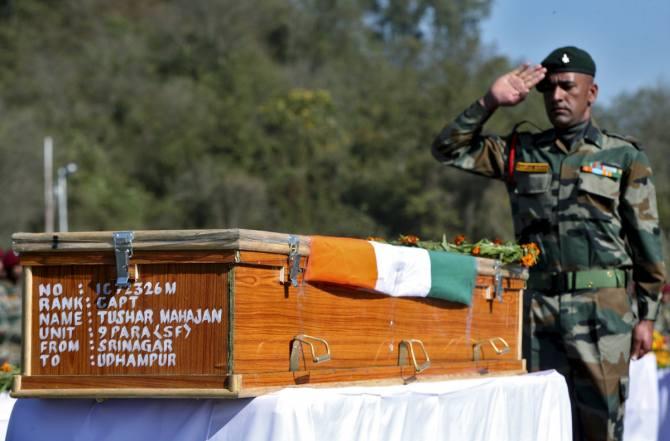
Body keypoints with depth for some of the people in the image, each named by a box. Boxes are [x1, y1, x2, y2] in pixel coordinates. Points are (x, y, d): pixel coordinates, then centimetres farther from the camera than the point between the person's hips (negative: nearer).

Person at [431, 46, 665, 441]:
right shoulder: (522, 152, 14)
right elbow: (449, 149, 13)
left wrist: (646, 316, 0)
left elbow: (647, 242, 4)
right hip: (537, 305, 3)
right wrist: (490, 102, 1)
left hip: (603, 307, -3)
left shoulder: (624, 157, 5)